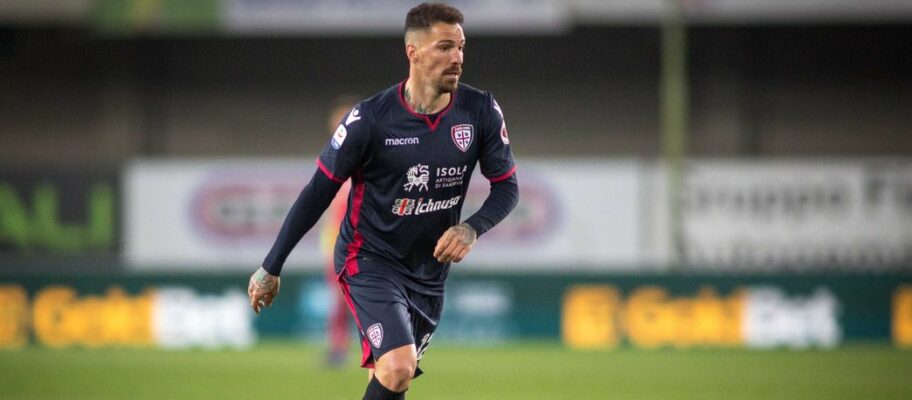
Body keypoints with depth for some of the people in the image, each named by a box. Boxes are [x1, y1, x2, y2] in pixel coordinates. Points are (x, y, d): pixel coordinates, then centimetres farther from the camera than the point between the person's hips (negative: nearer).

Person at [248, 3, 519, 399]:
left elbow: (506, 187, 2)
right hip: (369, 260, -5)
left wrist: (471, 228, -20)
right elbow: (318, 192, -9)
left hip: (429, 271, 5)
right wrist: (271, 268, -5)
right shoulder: (371, 118, -17)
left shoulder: (481, 111, -7)